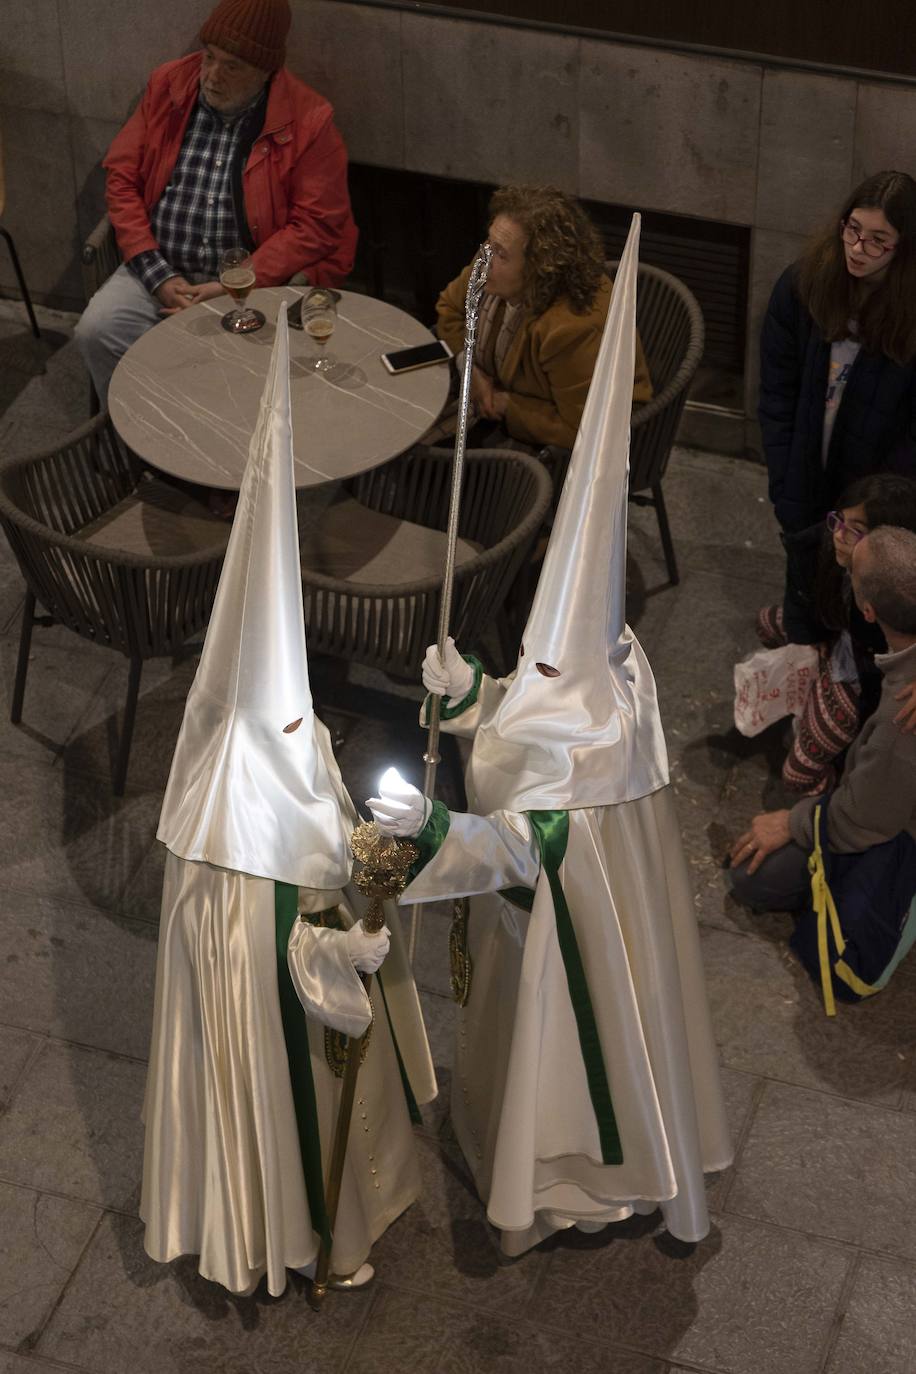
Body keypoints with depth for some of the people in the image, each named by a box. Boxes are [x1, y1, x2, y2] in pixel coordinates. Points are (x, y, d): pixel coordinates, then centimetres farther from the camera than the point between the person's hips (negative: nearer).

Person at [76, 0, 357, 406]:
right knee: (96, 332, -19)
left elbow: (316, 225, -10)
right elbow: (123, 179, 3)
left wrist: (233, 288, -17)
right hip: (160, 270, 4)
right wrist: (157, 275, -8)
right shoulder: (167, 86, 1)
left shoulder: (307, 121, -10)